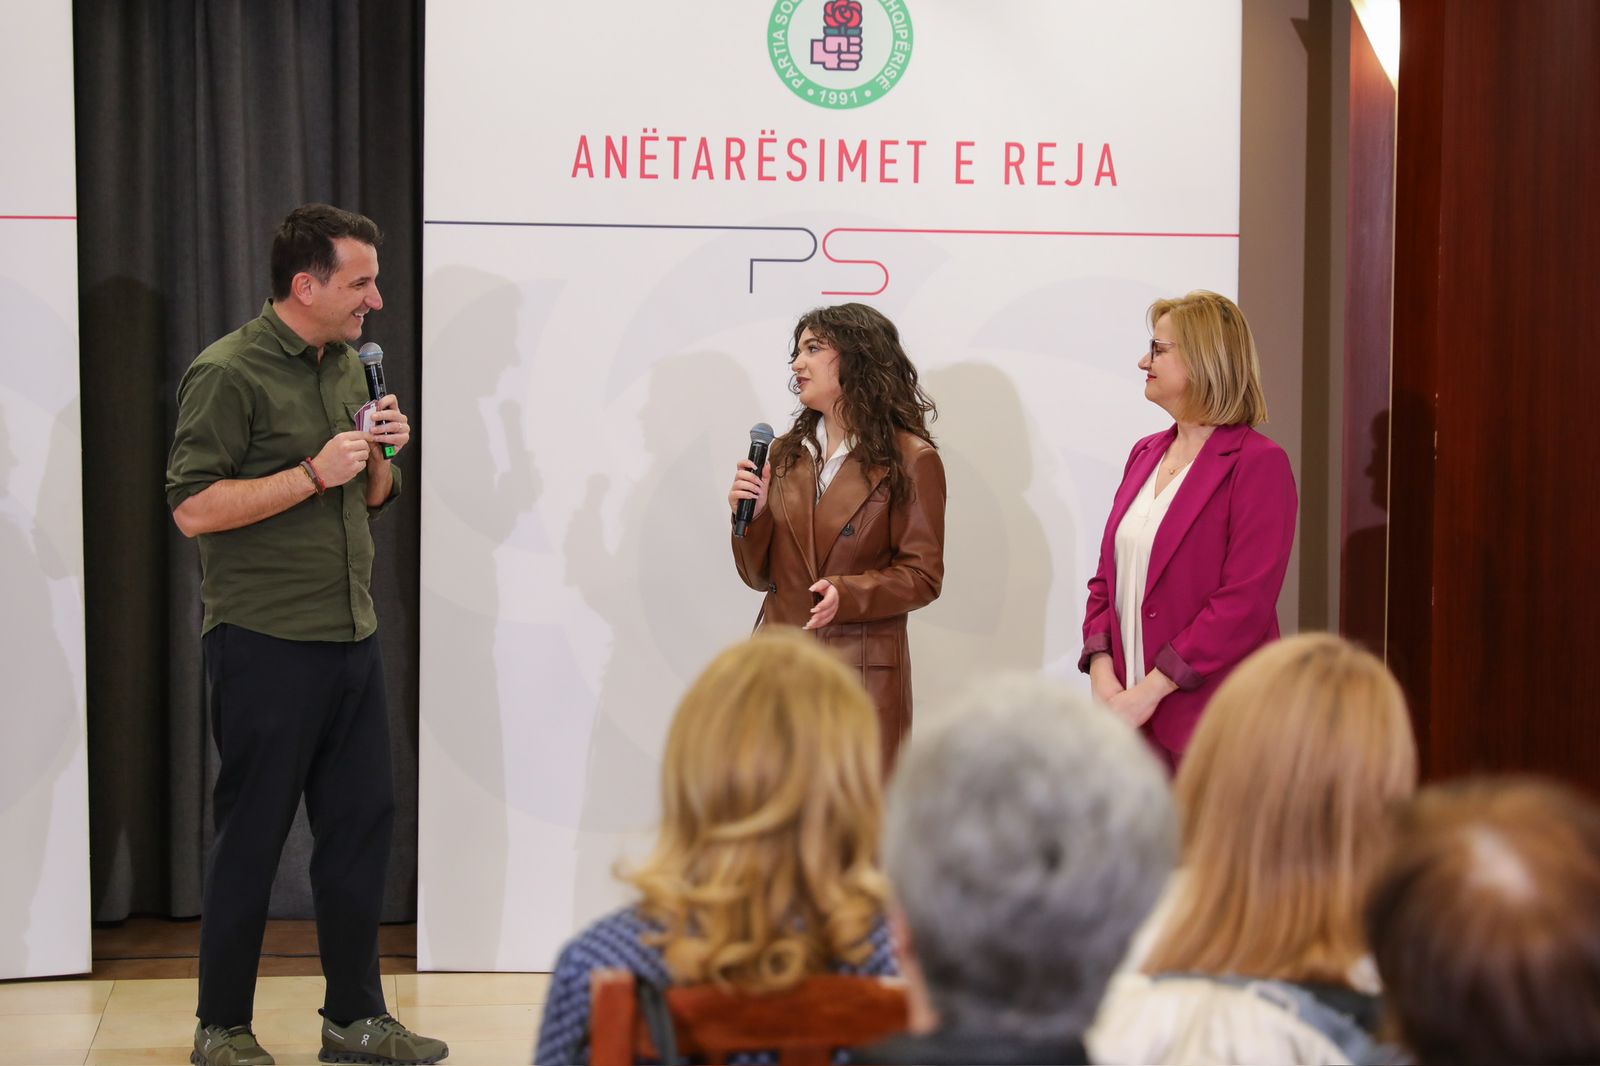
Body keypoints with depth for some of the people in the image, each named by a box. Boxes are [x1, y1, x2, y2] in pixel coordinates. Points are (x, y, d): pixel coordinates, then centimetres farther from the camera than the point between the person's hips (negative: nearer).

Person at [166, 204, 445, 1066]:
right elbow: (194, 508, -18)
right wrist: (315, 475, -20)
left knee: (361, 820, 9)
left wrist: (383, 457, 1)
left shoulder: (348, 366, 13)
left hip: (350, 638, 7)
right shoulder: (229, 373, -11)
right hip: (266, 644, -7)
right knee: (252, 834, 1)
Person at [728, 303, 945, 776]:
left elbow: (923, 576, -5)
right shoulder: (786, 453, 13)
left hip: (864, 670, -5)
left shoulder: (910, 460, -4)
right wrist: (751, 515, -4)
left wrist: (848, 594, -20)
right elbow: (760, 576, 14)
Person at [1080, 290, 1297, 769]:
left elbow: (1245, 603, -16)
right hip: (1134, 713, 6)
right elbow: (1108, 576, 14)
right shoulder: (1145, 455, 14)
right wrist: (1102, 674, -2)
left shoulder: (1259, 464, -9)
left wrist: (1150, 691, -16)